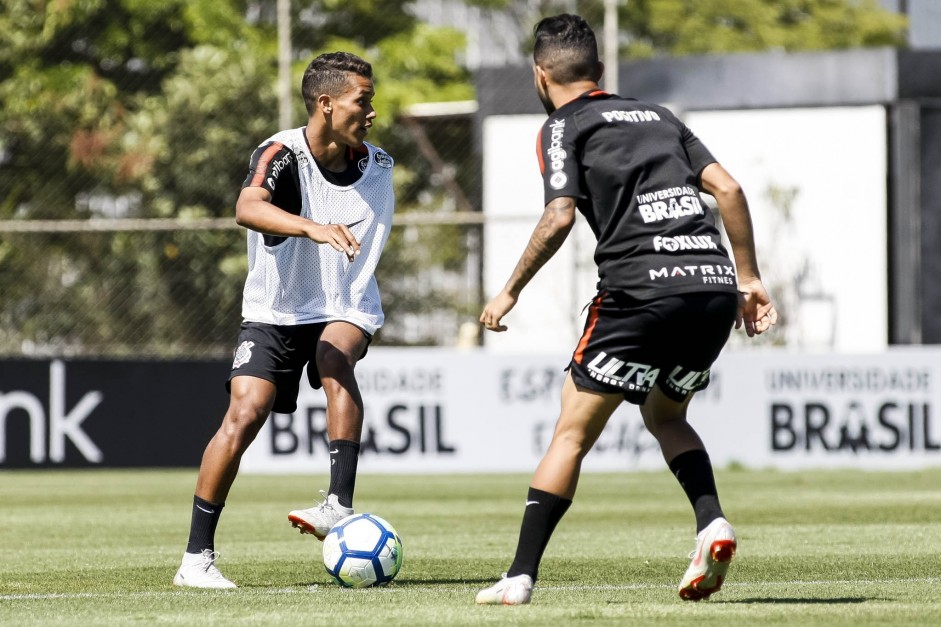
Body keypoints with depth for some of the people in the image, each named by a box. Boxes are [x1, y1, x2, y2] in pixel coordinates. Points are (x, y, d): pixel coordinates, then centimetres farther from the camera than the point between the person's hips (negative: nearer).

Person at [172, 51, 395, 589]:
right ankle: (197, 557, -7)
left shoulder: (376, 166, 0)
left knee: (336, 362, -32)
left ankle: (340, 506, -39)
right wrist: (311, 227, -57)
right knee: (245, 413, -18)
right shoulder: (281, 155, -18)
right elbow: (248, 208, -40)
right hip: (275, 312, -2)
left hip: (345, 309, 2)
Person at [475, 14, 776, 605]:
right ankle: (713, 523, 4)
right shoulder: (656, 115, 24)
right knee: (666, 415, 27)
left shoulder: (563, 128, 8)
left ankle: (522, 575, 1)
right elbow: (728, 189, 15)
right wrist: (750, 279, 18)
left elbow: (560, 217, -8)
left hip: (644, 286, -6)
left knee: (573, 431, 4)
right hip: (716, 285, 6)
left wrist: (511, 291, 1)